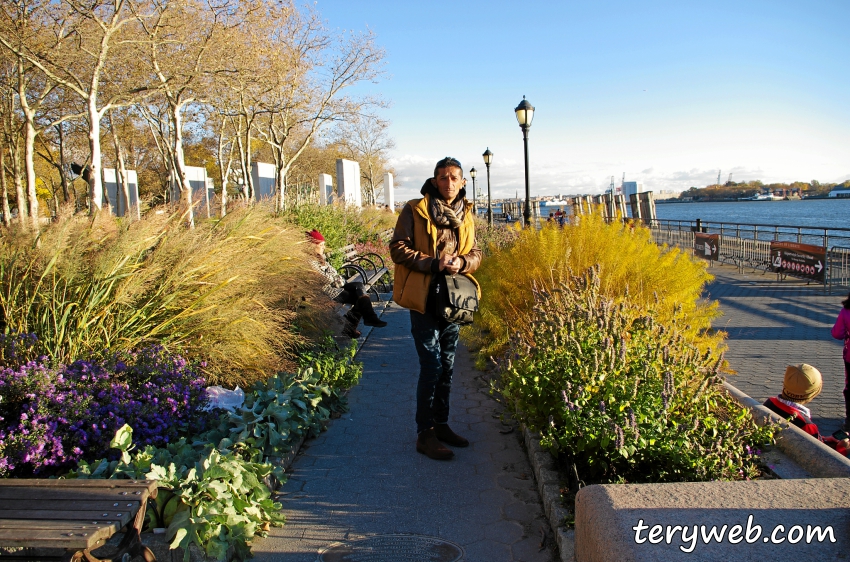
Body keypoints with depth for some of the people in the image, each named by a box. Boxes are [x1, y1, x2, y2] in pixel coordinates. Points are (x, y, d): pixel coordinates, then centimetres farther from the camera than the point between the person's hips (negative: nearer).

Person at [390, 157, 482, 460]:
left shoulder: (466, 215, 10)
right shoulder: (415, 210, -6)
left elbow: (476, 252, 12)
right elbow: (398, 248, -9)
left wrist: (462, 262, -11)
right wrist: (433, 264, -19)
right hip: (424, 298, -6)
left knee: (447, 365, 13)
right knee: (432, 366, -5)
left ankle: (441, 424, 28)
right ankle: (424, 434, 7)